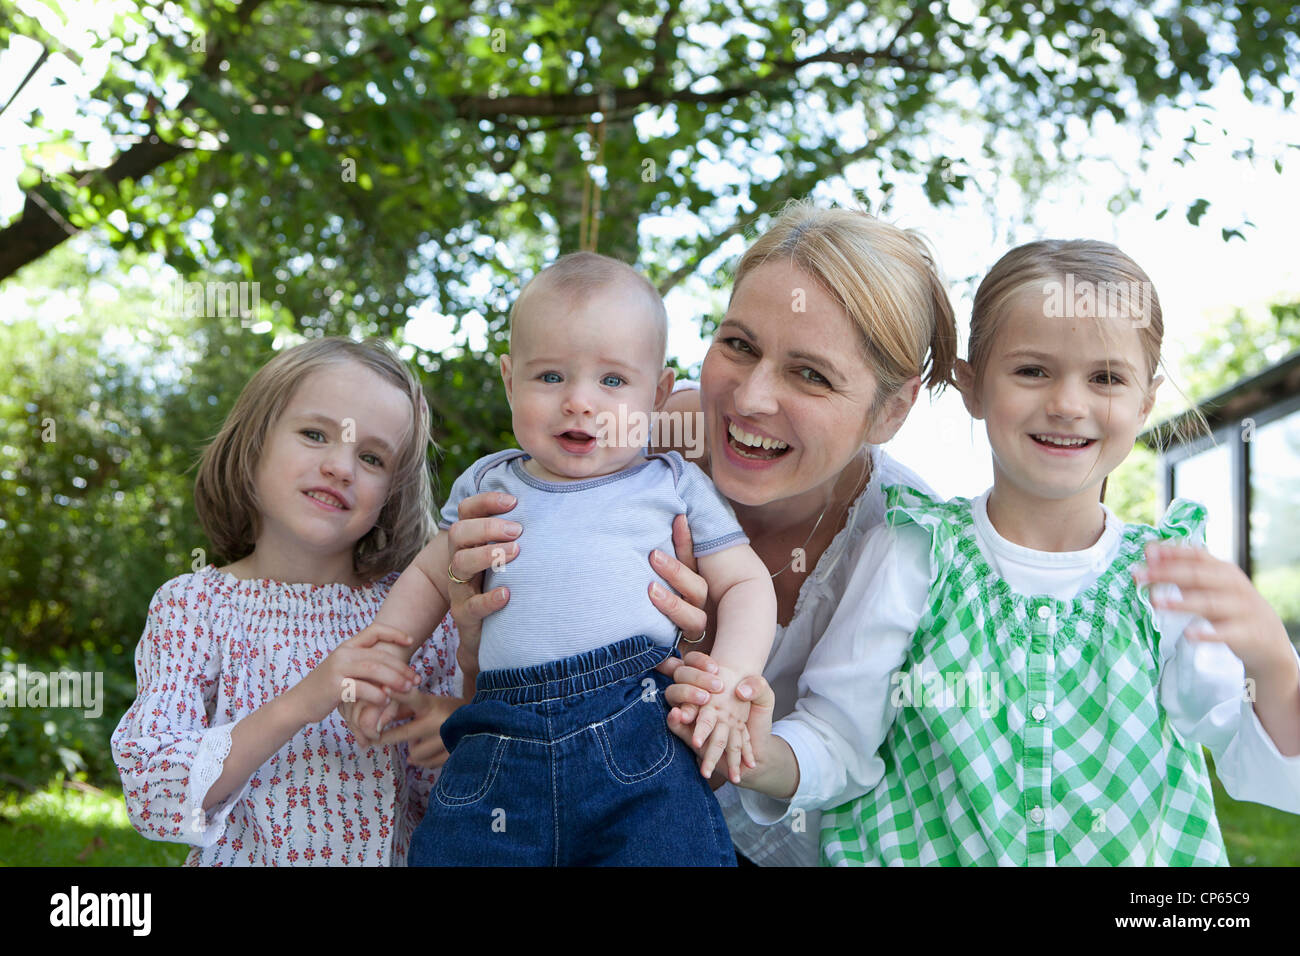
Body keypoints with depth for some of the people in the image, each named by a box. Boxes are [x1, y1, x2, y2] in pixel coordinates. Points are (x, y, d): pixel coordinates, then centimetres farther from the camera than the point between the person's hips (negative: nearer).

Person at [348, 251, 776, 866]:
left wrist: (728, 680, -4)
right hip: (497, 751, 3)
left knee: (672, 848, -24)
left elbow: (745, 584, 13)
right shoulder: (489, 484, 22)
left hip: (638, 743, -2)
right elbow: (428, 577, 31)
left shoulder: (673, 485, 14)